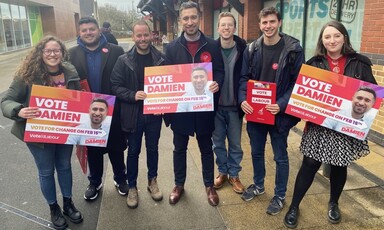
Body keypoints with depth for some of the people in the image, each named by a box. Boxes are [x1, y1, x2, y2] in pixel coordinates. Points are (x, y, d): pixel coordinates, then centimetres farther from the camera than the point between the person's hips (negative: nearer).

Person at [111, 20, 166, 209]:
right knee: (133, 151, 12)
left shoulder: (161, 59, -1)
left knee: (153, 148, 16)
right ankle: (132, 187, 29)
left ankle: (152, 181, 37)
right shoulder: (124, 60, -5)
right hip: (133, 114, -1)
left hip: (154, 112, 2)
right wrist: (133, 95, -22)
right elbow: (115, 86, -6)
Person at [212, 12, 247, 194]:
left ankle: (234, 175, 31)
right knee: (218, 142, 14)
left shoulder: (244, 49, -8)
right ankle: (222, 172, 34)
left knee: (235, 144, 12)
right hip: (216, 105, 1)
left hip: (235, 106, -1)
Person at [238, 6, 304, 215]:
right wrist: (243, 99, -13)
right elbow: (244, 78, 5)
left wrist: (281, 105, -21)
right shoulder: (252, 49, 3)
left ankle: (280, 196, 29)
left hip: (279, 112, -3)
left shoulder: (294, 49, -9)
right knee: (256, 152, 19)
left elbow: (298, 83, -9)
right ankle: (258, 185, 42)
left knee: (280, 156, 10)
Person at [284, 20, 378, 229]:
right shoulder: (314, 63, 0)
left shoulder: (359, 63, 0)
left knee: (339, 166, 15)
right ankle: (294, 206, 20)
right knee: (309, 165, 3)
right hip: (318, 125, -1)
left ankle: (333, 203, 40)